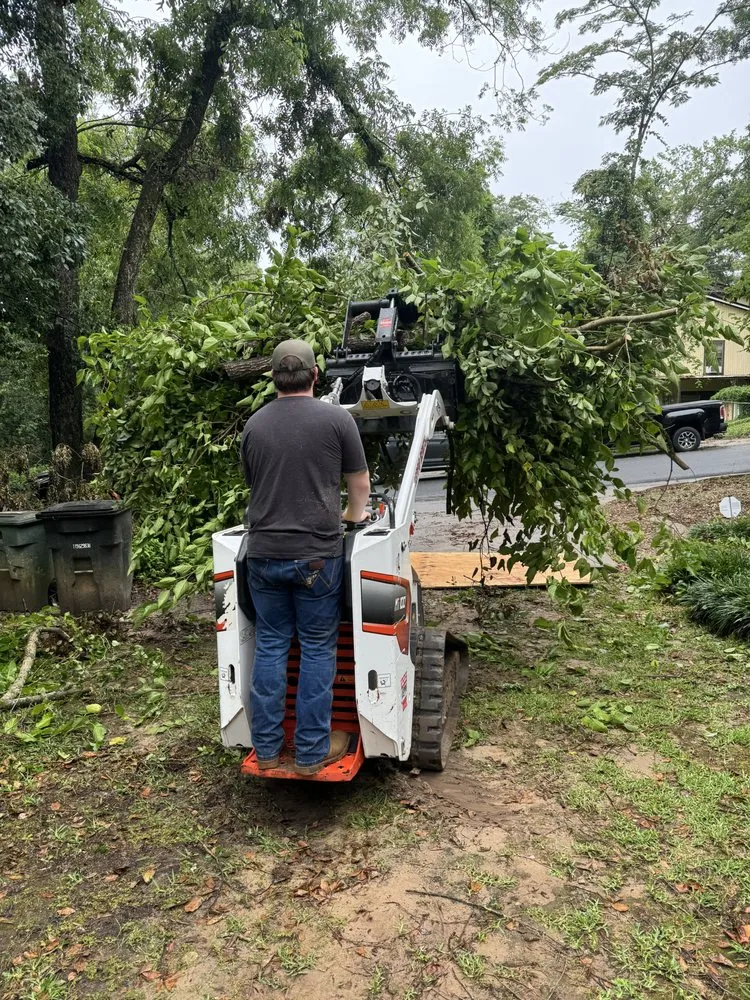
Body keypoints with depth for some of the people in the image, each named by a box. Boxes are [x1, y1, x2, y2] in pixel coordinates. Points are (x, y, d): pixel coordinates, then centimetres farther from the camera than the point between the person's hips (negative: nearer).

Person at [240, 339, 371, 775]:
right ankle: (312, 752, 13)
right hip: (316, 554, -4)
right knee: (317, 649, 6)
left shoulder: (254, 425, 7)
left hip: (263, 553, 4)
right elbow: (361, 486, 4)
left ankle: (267, 748, 19)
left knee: (270, 646, 12)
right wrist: (352, 516, 24)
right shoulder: (336, 418, -5)